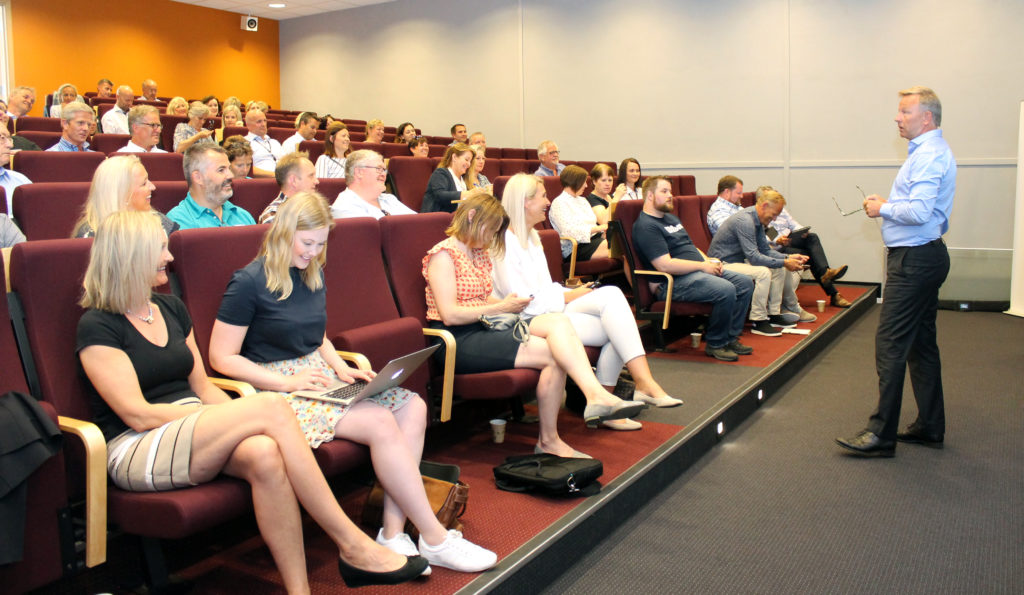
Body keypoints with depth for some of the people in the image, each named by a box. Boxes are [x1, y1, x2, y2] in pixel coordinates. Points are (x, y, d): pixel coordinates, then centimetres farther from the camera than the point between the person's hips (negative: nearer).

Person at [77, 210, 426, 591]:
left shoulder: (171, 308, 16)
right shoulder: (98, 327, -5)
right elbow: (137, 414, -13)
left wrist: (236, 415, -4)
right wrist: (243, 414, -17)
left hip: (191, 430, 6)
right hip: (136, 451, -6)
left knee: (264, 453, -32)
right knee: (271, 407, -29)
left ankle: (299, 588, -31)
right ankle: (352, 545, -26)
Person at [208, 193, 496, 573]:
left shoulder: (313, 275, 14)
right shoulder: (249, 283, -9)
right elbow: (221, 358, -11)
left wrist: (341, 368, 5)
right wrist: (288, 382, -17)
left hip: (320, 376, 8)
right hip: (276, 388, -8)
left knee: (413, 408, -15)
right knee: (381, 423, -27)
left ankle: (393, 532, -18)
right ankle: (435, 541, -16)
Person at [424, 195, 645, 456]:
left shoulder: (481, 253, 22)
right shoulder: (444, 254, -6)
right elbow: (450, 315, -14)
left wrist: (510, 304, -2)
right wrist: (501, 307, -9)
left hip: (484, 327, 8)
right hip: (456, 341, -8)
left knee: (558, 321, -21)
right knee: (553, 353, -22)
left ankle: (596, 396, -31)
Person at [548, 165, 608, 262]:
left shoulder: (582, 200, 25)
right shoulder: (559, 203, -3)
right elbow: (569, 231, -17)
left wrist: (605, 227, -3)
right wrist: (598, 228, -18)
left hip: (594, 239, 8)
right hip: (575, 247, -8)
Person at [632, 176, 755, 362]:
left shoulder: (671, 217, 22)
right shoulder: (646, 226, -12)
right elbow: (665, 265, -21)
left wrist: (710, 262, 8)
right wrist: (703, 266, -15)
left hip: (698, 271, 11)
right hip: (672, 283, -10)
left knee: (745, 283, 1)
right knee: (726, 290, -29)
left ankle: (731, 338, 6)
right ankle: (715, 344, -11)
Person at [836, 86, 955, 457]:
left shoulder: (929, 156, -16)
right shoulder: (930, 151, 18)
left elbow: (920, 212, -26)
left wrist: (883, 209, -11)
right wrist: (888, 204, 10)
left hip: (914, 260, -11)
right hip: (925, 257, 11)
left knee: (891, 345, -10)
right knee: (922, 343, 15)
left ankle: (882, 435, -5)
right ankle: (930, 428, 24)